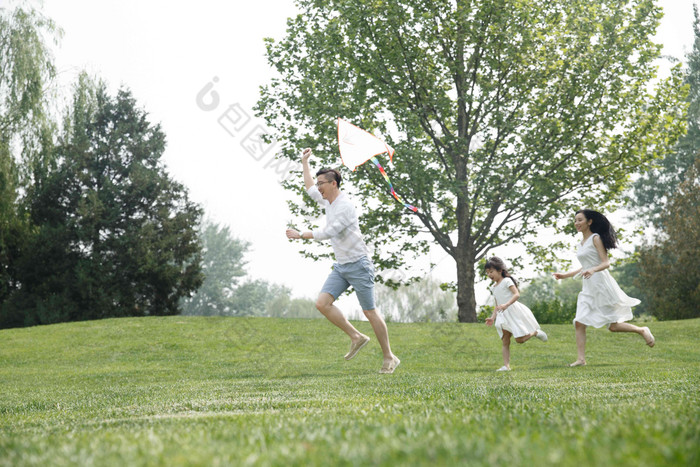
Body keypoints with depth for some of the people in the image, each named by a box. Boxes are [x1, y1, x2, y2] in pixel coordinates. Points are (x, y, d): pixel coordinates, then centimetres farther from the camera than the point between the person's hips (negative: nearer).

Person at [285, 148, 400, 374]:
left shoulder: (344, 207, -19)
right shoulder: (328, 201, 9)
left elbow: (328, 232, -26)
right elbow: (310, 190, 28)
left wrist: (300, 235, -19)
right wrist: (304, 163, 28)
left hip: (358, 265, -8)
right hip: (341, 266, 8)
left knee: (370, 312, -2)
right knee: (322, 304, -7)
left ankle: (389, 358, 8)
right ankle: (356, 337, 5)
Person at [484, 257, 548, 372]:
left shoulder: (507, 281, -6)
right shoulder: (494, 287, 18)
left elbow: (517, 294, -18)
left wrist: (506, 304, -32)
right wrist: (493, 317, 8)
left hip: (514, 312, -7)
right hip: (503, 316, 7)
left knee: (519, 340, -10)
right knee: (505, 342, -3)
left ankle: (536, 332, 15)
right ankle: (506, 365, -7)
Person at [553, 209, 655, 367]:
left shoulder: (596, 239, -7)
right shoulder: (581, 243, 16)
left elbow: (606, 263, -13)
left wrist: (593, 270, -32)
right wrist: (565, 275, 24)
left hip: (601, 284, -8)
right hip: (588, 288, 8)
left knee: (613, 326, -4)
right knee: (579, 323, -6)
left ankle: (642, 331, 18)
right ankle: (581, 359, -7)